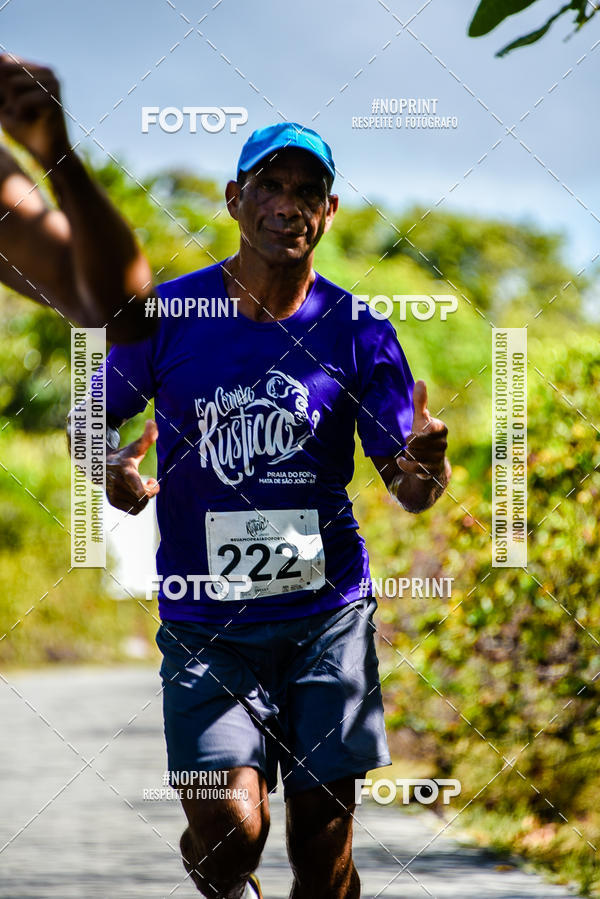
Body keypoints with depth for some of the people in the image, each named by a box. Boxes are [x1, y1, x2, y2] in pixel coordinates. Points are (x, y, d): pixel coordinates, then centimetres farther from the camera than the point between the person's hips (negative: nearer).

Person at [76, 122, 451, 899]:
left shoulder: (358, 335, 0)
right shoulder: (166, 314, 0)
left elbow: (409, 489, 1)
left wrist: (426, 465, -23)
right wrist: (114, 470, -12)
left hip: (327, 615, 1)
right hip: (202, 620, -1)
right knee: (228, 828, -15)